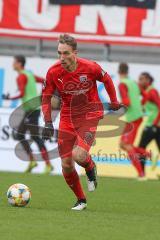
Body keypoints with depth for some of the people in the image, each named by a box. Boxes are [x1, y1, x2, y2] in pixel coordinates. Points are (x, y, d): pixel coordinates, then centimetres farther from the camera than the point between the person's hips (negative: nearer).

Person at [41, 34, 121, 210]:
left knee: (79, 155, -26)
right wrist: (48, 123, -6)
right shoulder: (53, 72, -12)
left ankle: (90, 169, 12)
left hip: (89, 115, -3)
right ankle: (81, 200, 21)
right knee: (66, 165, -2)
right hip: (67, 117, 3)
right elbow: (46, 97, 1)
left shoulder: (90, 67, -17)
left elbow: (106, 80, 5)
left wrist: (114, 102, 15)